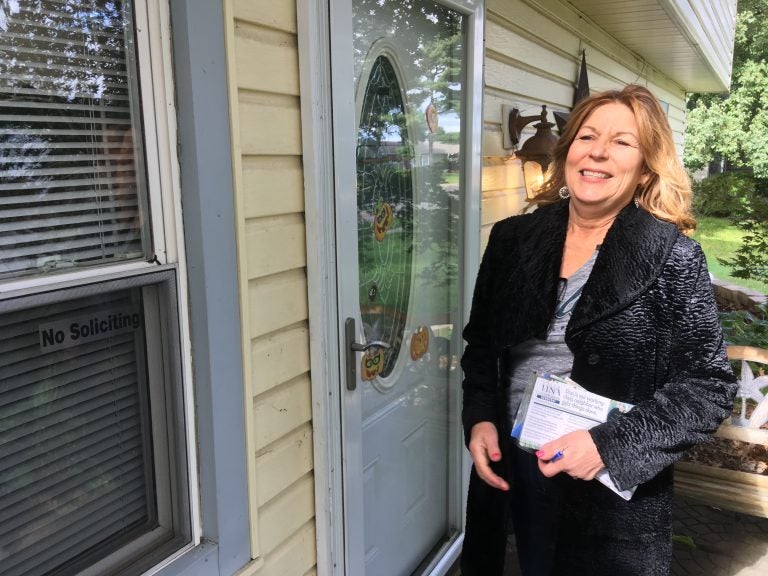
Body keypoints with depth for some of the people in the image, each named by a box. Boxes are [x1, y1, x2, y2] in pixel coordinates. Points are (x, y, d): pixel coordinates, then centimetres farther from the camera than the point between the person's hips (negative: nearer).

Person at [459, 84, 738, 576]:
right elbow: (481, 344, 10)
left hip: (613, 488, -3)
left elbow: (709, 386, -10)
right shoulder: (513, 239, 0)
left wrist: (609, 444, -21)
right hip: (509, 469, 4)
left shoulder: (674, 257, -10)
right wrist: (480, 418, -5)